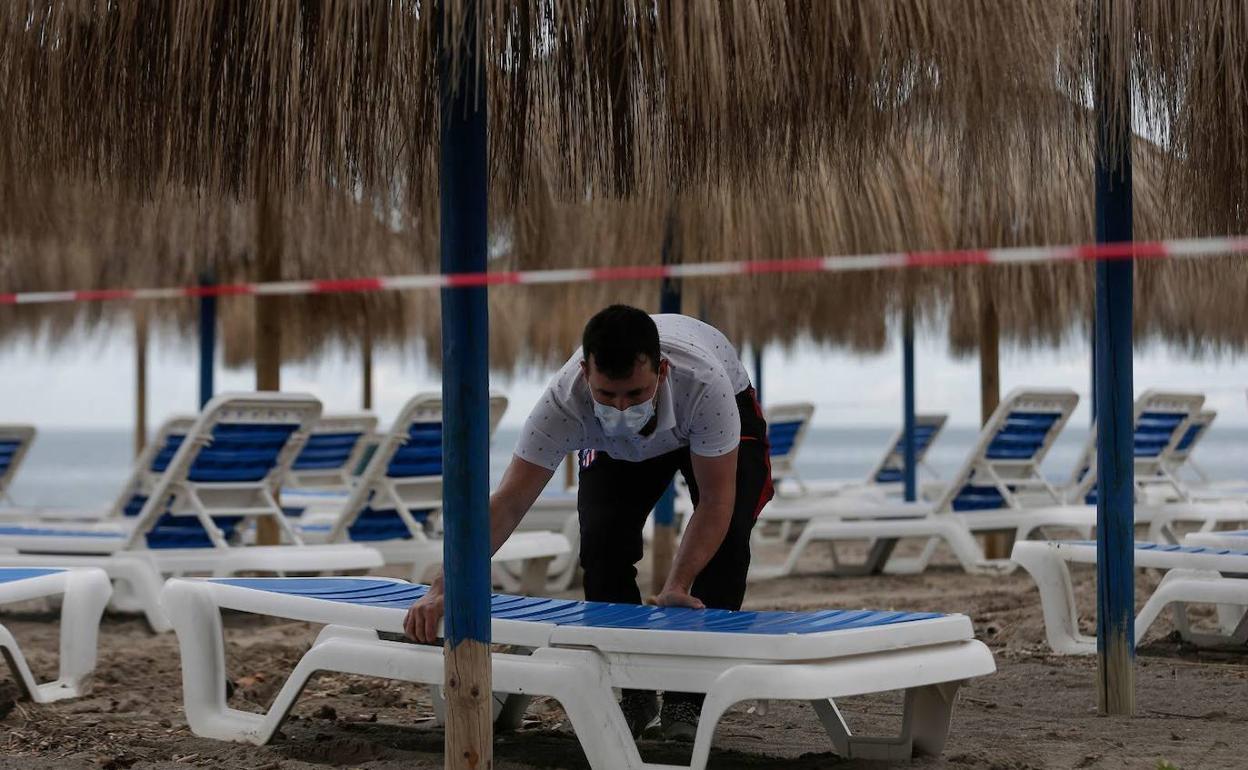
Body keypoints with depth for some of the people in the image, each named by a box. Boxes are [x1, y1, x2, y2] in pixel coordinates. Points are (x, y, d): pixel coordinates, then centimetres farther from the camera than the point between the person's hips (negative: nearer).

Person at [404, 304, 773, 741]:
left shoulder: (704, 383, -45)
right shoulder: (565, 401, -41)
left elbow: (715, 502, -34)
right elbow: (508, 504, -42)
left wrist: (676, 588, -44)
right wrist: (443, 588, -52)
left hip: (727, 414, -1)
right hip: (617, 446, 2)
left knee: (725, 543, -20)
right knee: (602, 542, -17)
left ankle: (686, 702, -6)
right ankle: (632, 694, 2)